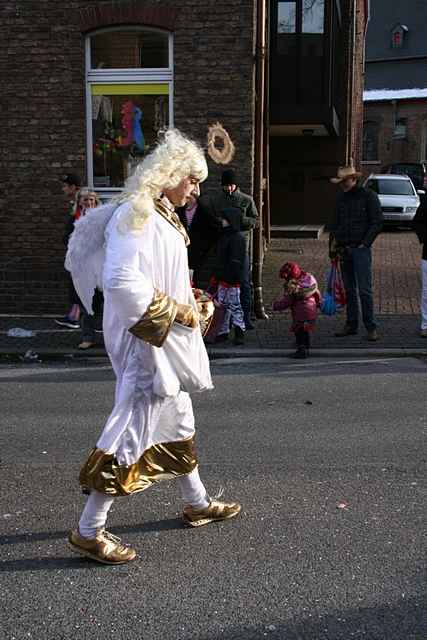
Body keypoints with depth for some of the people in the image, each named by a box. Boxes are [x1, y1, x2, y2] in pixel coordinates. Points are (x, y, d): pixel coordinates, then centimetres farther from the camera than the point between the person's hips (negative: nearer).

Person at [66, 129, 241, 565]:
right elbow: (120, 281, -28)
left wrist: (186, 303, 8)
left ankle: (198, 504, 39)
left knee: (179, 422, 21)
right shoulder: (135, 214, -18)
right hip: (144, 342, -11)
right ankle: (88, 532, 6)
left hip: (167, 341, 11)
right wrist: (176, 310, -21)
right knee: (132, 431, -5)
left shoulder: (161, 217, 13)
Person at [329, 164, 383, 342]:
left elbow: (377, 222, -6)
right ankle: (351, 325, 16)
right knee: (349, 290, 9)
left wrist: (365, 243, -10)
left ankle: (371, 327, -2)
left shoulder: (368, 196, -3)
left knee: (364, 290, -8)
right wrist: (333, 245, 12)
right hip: (344, 250, 6)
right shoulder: (341, 198, 14)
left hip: (361, 249, -6)